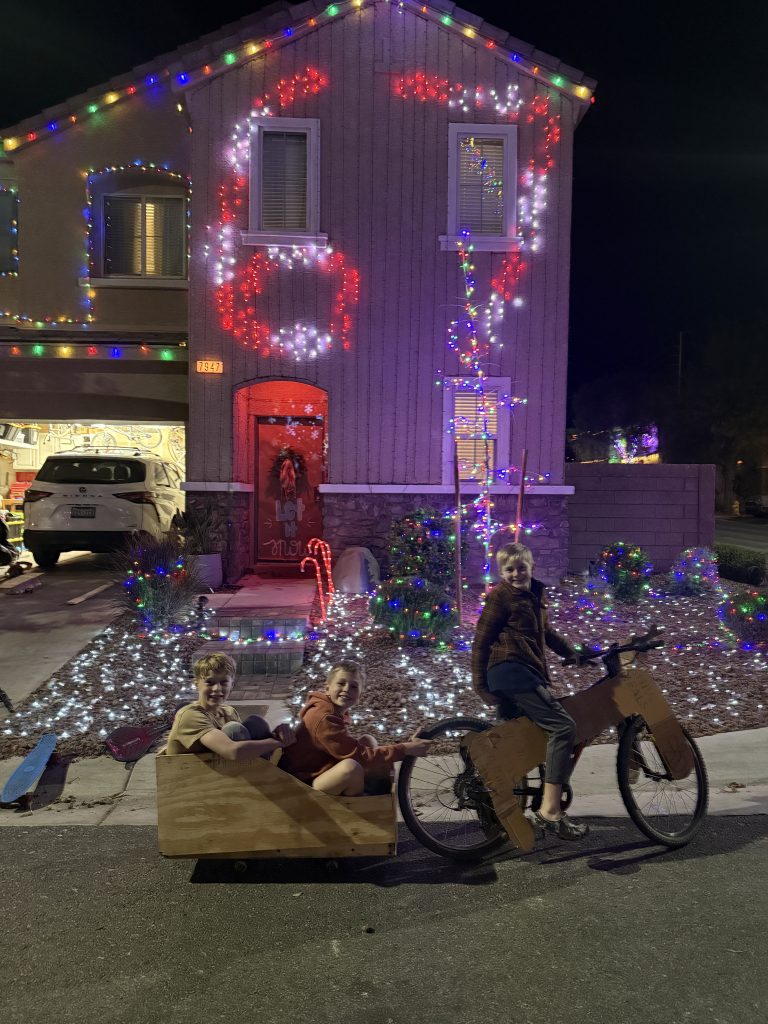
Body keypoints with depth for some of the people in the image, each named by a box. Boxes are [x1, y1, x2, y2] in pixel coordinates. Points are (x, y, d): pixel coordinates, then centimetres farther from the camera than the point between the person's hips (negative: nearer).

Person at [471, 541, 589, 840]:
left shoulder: (535, 594, 16)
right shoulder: (500, 597, -7)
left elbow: (545, 632, 30)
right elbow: (481, 641, -7)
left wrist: (571, 653, 24)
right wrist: (480, 684, -8)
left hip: (529, 670, 9)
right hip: (511, 671, -9)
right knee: (564, 726, -18)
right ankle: (550, 810, -19)